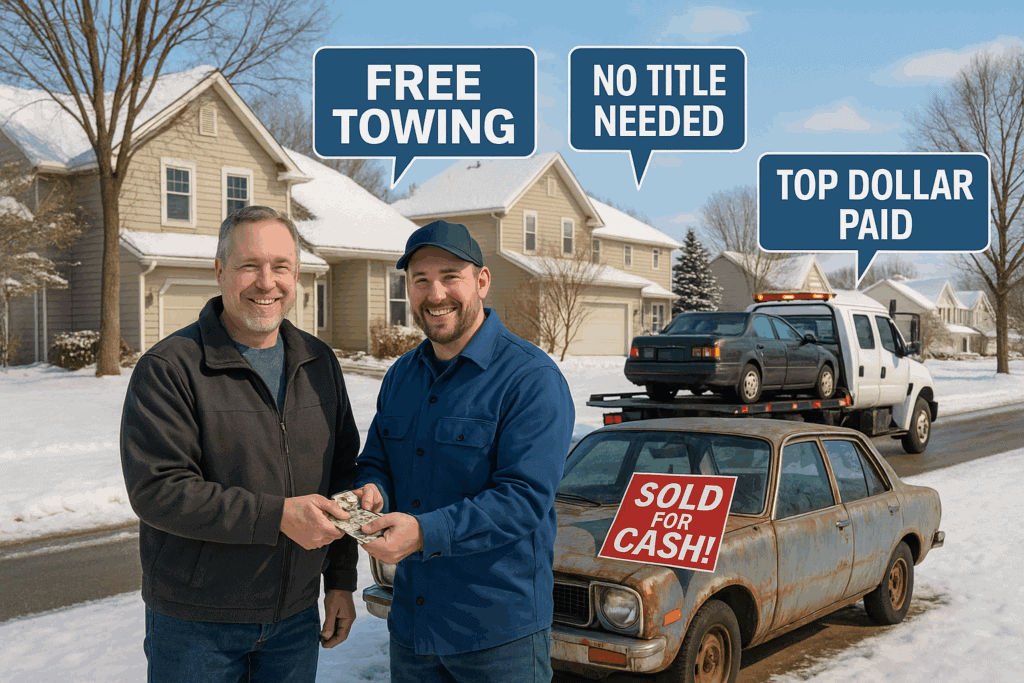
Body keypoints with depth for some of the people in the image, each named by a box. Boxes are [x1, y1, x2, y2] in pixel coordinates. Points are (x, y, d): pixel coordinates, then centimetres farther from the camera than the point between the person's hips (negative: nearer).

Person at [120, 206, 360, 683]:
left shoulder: (319, 362, 6)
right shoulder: (168, 367, -12)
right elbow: (157, 490, -20)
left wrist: (341, 581, 9)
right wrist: (277, 515, -24)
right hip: (195, 624, -4)